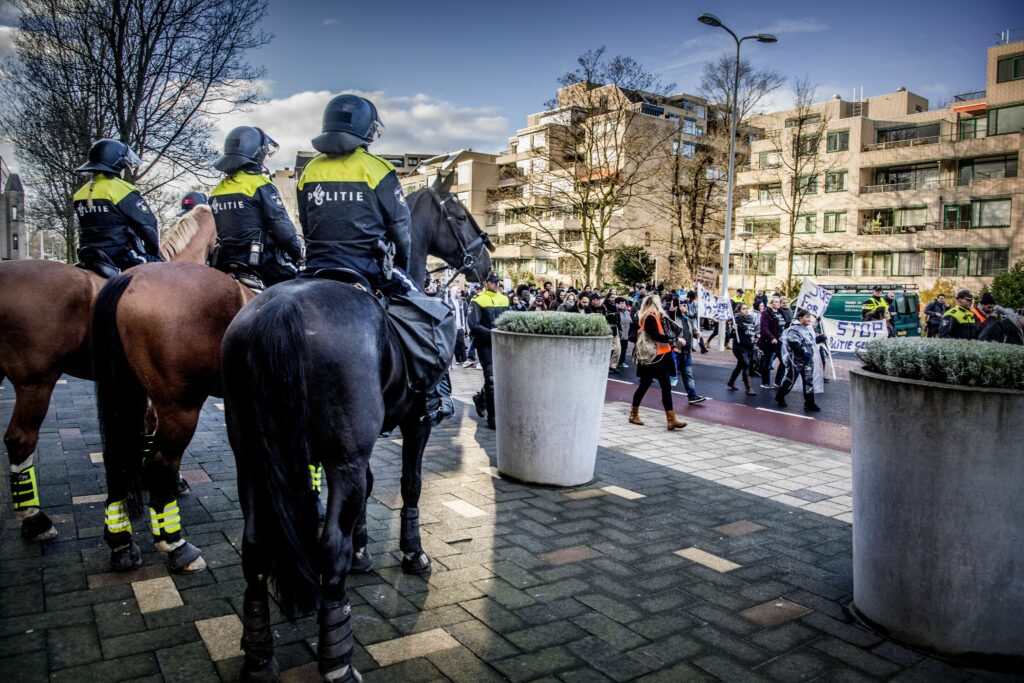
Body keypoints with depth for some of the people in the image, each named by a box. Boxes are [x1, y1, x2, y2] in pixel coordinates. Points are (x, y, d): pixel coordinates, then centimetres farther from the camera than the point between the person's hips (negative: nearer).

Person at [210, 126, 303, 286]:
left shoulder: (217, 191, 13)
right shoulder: (260, 185, -9)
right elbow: (281, 225, -13)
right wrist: (297, 252, 0)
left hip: (226, 263, 8)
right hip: (264, 261, -7)